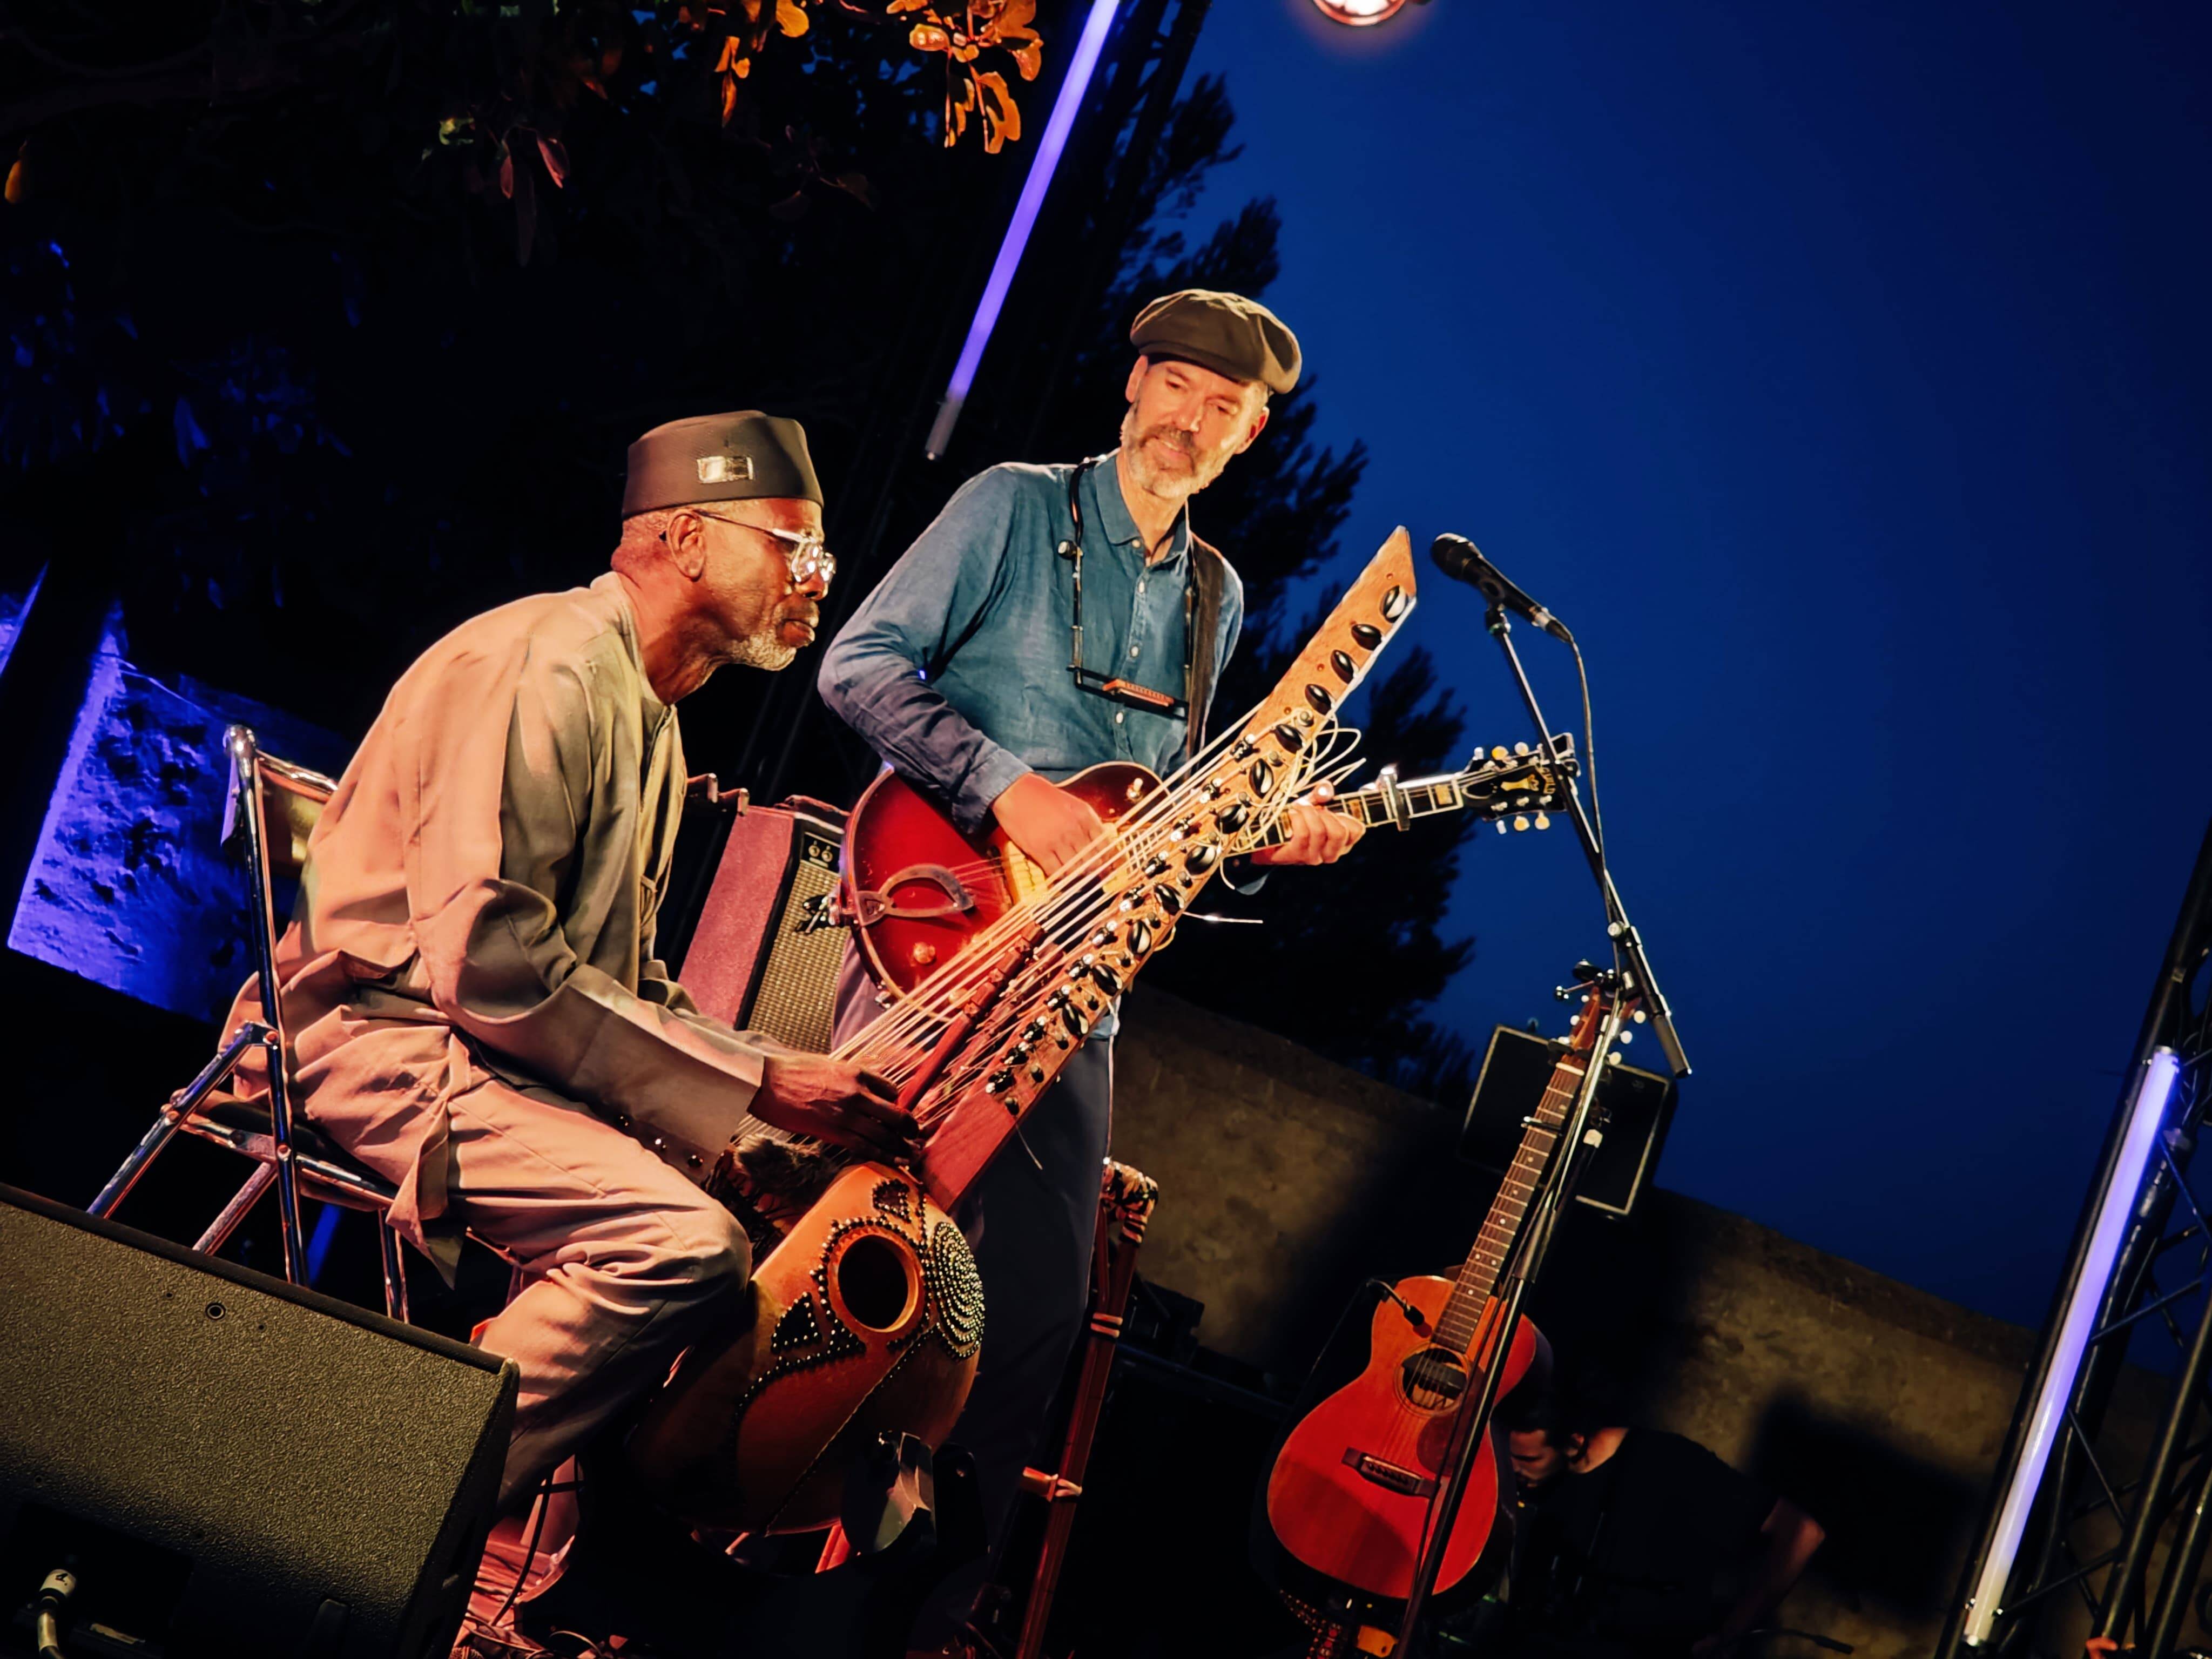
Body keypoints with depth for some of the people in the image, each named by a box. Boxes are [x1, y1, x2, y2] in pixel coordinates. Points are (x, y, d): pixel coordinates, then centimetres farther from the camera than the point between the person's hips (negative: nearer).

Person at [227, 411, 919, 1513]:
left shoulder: (651, 718, 20)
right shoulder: (553, 662, -14)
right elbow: (488, 957, -24)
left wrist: (781, 1083, 3)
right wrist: (755, 1085, -21)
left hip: (521, 1056, 10)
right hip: (391, 1039, -10)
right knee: (689, 1245, -30)